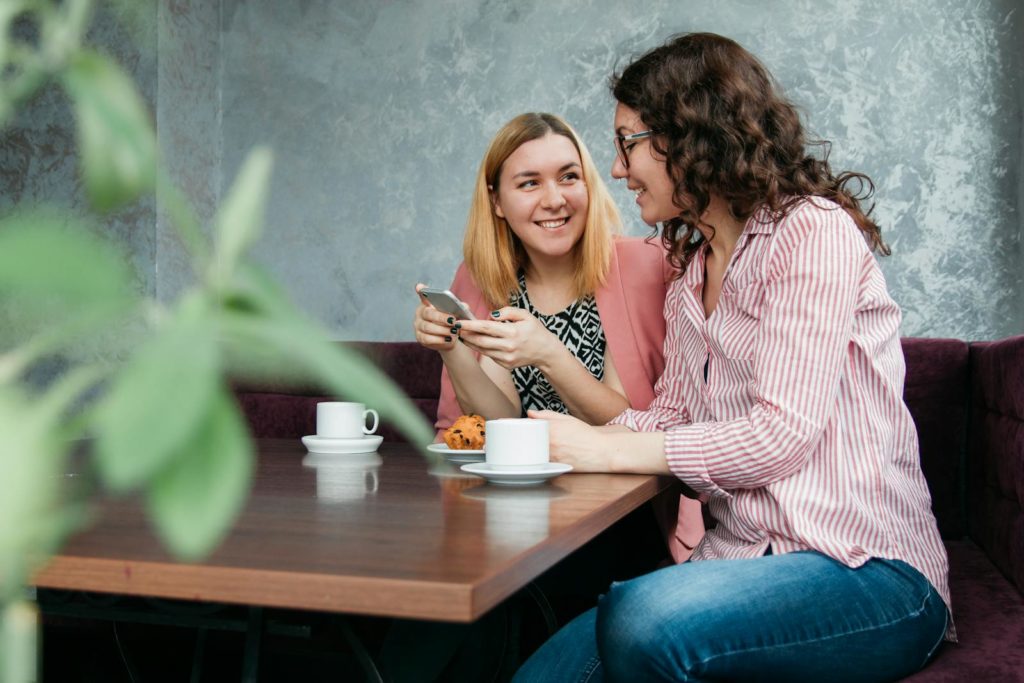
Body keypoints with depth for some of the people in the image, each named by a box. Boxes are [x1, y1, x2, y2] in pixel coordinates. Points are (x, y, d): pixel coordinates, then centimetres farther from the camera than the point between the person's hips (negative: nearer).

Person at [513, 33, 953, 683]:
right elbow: (669, 416, 13)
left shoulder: (813, 229, -7)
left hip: (866, 569, -6)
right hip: (742, 560, 7)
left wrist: (605, 451, -13)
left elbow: (783, 433, -15)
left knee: (642, 617, -33)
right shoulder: (689, 278, 21)